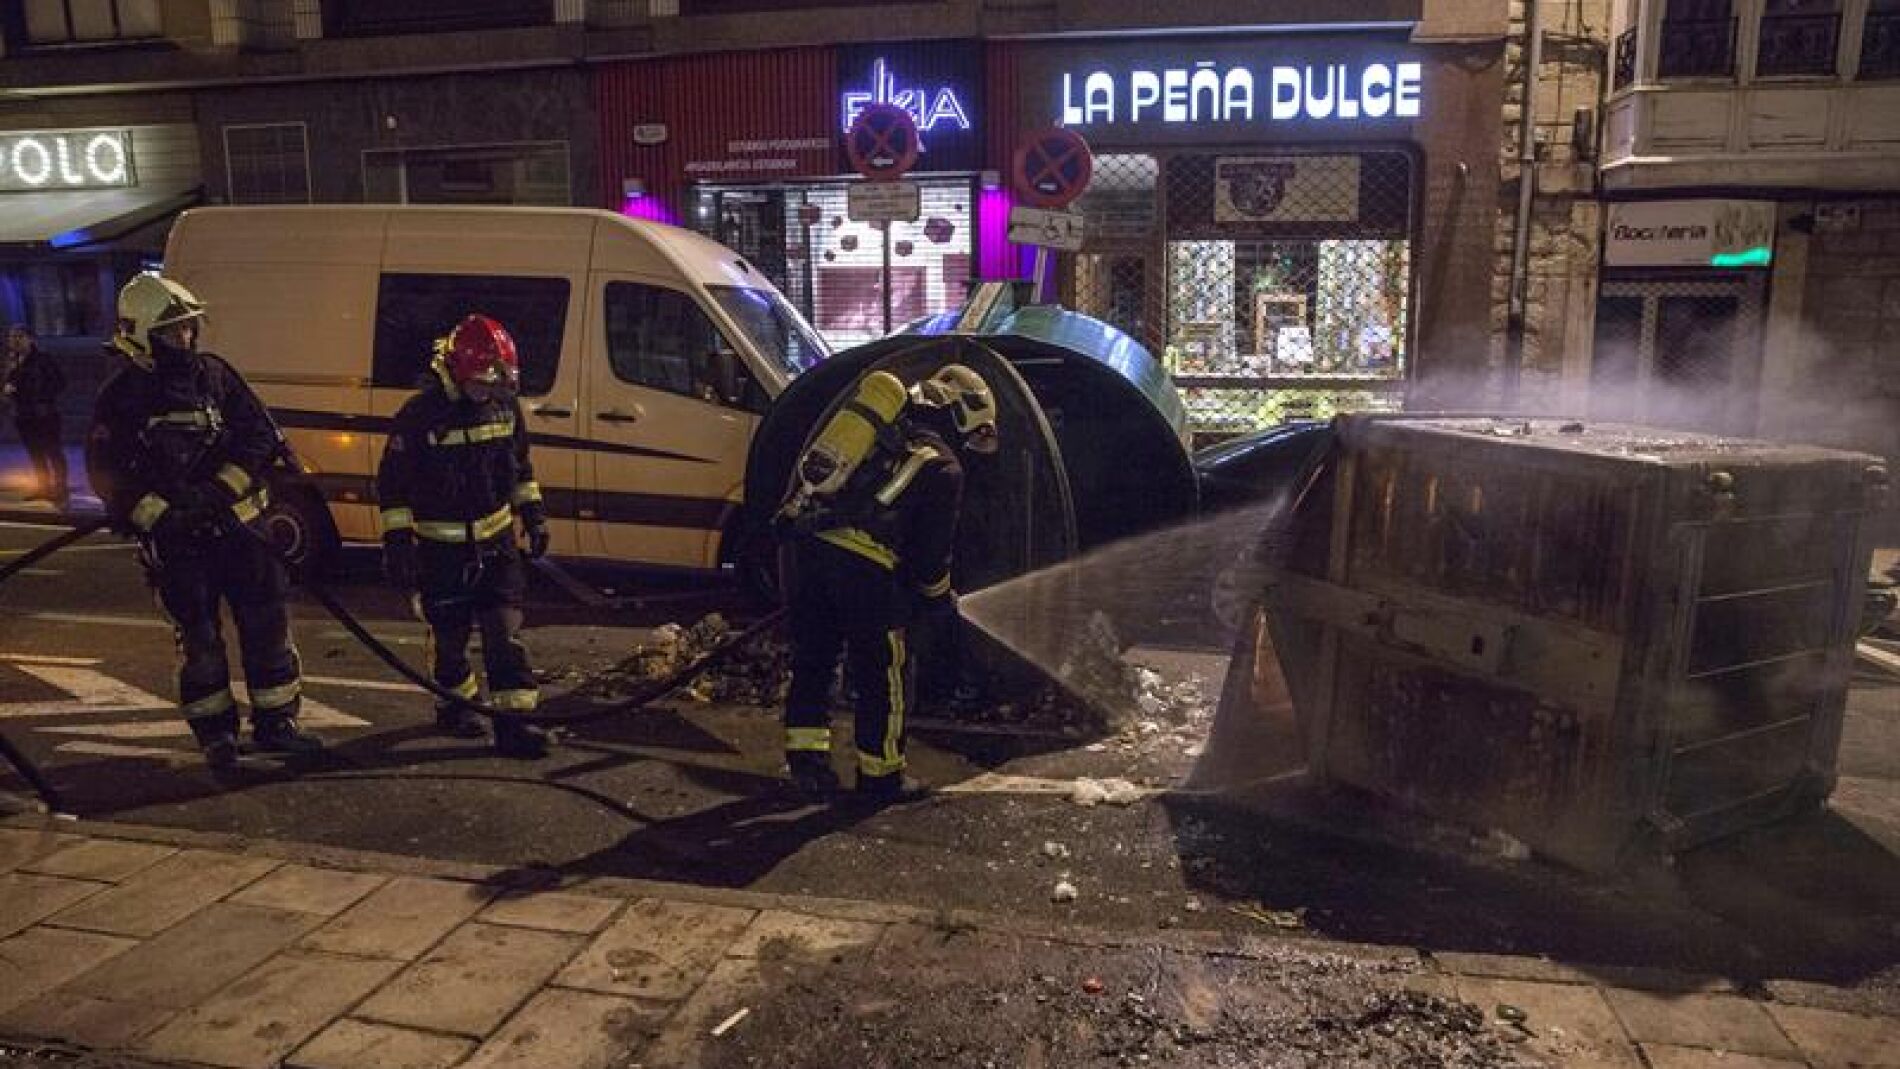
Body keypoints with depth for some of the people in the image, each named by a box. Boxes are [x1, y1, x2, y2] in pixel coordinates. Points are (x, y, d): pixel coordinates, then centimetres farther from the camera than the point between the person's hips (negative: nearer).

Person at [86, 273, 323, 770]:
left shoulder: (216, 375, 4)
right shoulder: (121, 398, -3)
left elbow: (261, 438, 0)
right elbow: (109, 475, -6)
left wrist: (220, 490, -12)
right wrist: (162, 515, -17)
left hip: (234, 523, 2)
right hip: (173, 539, -2)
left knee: (267, 621, 3)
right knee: (198, 635, 3)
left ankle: (274, 722, 15)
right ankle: (216, 734, 17)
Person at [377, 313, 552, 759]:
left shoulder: (504, 405, -1)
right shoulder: (420, 414, -16)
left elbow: (520, 463, 15)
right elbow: (392, 483, -10)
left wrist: (532, 512, 13)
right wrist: (397, 539, -13)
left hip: (496, 542, 4)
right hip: (442, 547, -3)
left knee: (506, 631, -3)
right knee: (450, 633, 10)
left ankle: (513, 721, -1)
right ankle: (454, 703, 34)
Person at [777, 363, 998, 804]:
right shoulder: (943, 467, 4)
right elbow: (932, 548, 6)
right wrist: (940, 597, 22)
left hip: (808, 541, 7)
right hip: (864, 564, -6)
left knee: (812, 656, 19)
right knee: (886, 673, 10)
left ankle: (805, 755, 22)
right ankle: (881, 775, 21)